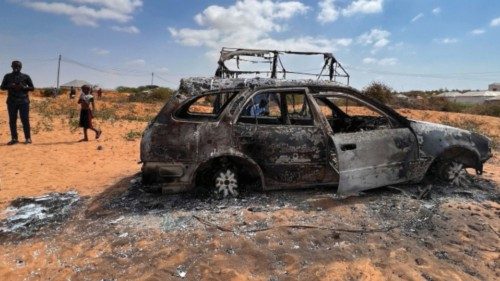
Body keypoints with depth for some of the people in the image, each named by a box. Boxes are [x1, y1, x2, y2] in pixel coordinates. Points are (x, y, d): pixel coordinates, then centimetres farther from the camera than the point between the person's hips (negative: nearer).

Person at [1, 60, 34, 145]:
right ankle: (14, 138, 10)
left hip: (23, 101, -2)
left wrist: (23, 87, -13)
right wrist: (10, 86, -9)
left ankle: (28, 138, 2)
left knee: (25, 120, -4)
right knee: (12, 121, 4)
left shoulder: (25, 77, 6)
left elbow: (32, 88, 6)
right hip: (11, 101, 2)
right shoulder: (7, 76, 11)